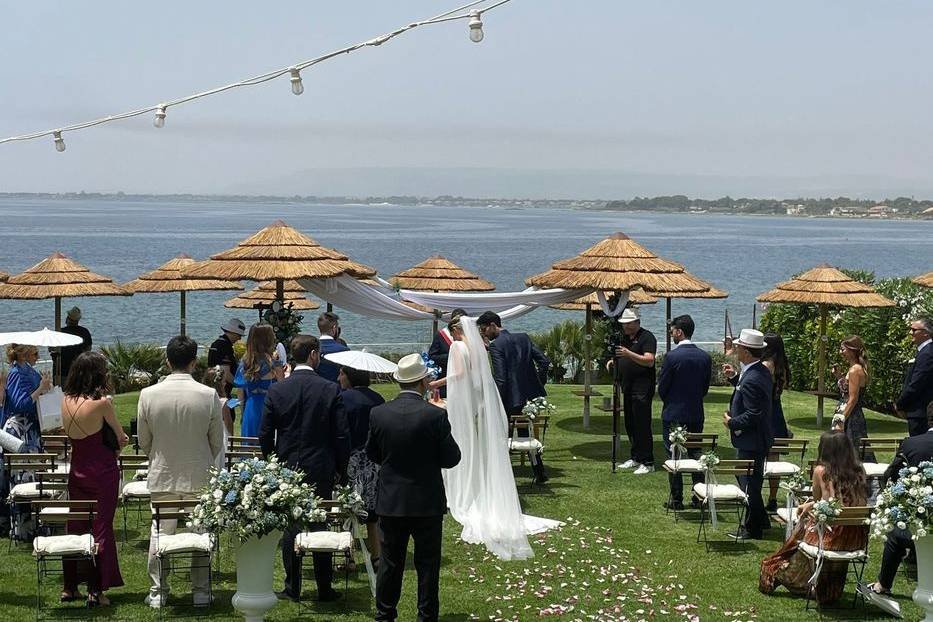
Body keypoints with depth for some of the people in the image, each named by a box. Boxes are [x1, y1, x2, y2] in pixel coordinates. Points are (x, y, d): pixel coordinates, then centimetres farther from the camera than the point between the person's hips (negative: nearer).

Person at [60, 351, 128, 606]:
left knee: (75, 527, 15)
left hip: (77, 471, 6)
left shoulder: (66, 401, -1)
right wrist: (119, 439, 17)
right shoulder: (102, 402, -18)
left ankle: (70, 587, 22)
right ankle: (96, 590, 5)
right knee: (101, 529, 3)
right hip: (102, 473, -6)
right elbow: (120, 437, -6)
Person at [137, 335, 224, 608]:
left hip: (162, 476, 1)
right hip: (200, 476, -1)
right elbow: (217, 442, -2)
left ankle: (158, 593, 16)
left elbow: (144, 442, 3)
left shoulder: (148, 394, -8)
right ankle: (201, 592, 15)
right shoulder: (209, 395, -12)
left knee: (160, 531, 11)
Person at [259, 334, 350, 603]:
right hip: (321, 469, -1)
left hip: (287, 468, 1)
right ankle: (324, 589, 12)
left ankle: (292, 588, 13)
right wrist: (341, 469, 4)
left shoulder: (276, 390, -4)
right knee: (321, 525, 7)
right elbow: (341, 435, -7)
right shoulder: (331, 390, -9)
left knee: (289, 527, 9)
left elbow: (265, 434, 1)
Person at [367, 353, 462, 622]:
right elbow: (451, 458, -9)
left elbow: (372, 454, 5)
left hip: (390, 501, 3)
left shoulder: (378, 414, -7)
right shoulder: (436, 415, -16)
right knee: (427, 564, 9)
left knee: (390, 562, 13)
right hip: (427, 502, -2)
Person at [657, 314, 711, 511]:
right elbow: (706, 387, 7)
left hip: (674, 414, -5)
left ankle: (676, 499, 6)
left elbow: (662, 388, -10)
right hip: (696, 414, 5)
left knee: (674, 456, 3)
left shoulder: (671, 357, -16)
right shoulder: (705, 357, 0)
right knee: (696, 454, 14)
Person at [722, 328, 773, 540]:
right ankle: (761, 520, 34)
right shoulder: (761, 371, 5)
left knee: (749, 484, 2)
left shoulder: (752, 379, -27)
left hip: (750, 442, -10)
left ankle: (752, 529, 14)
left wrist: (732, 423, -16)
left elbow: (752, 415, -28)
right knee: (751, 481, 22)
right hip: (757, 438, 10)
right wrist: (734, 377, 10)